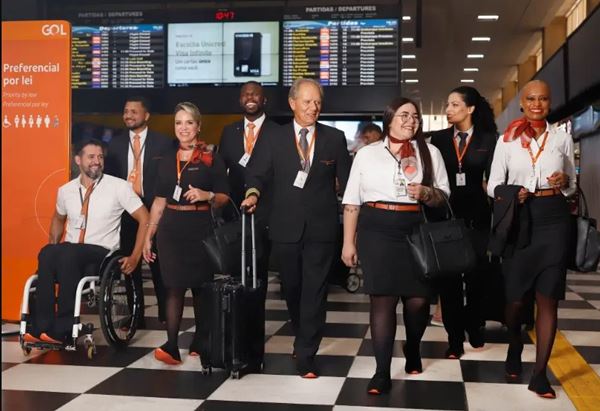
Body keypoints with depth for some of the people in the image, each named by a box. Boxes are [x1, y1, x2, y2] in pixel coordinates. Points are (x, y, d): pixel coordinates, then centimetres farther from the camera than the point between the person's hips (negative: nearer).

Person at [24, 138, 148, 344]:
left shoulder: (119, 187, -3)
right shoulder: (66, 190, 10)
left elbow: (144, 219, -2)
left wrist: (135, 257, -8)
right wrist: (53, 246, 14)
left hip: (102, 255, -3)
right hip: (68, 256, 4)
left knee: (68, 252, -35)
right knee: (46, 253, -31)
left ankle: (61, 329, -31)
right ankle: (41, 327, -30)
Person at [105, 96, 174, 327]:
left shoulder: (163, 143, 1)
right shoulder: (115, 144, 9)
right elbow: (108, 177, 10)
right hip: (125, 210, 3)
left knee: (158, 264, 4)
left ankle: (165, 313, 19)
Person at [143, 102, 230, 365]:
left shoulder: (212, 160, 0)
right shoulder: (167, 160, 12)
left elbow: (224, 199, 1)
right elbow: (159, 201, 13)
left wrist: (207, 195, -20)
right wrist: (148, 237, 10)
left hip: (200, 228, -2)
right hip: (171, 228, 3)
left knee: (201, 286, 5)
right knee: (174, 287, -3)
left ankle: (200, 343, 19)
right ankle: (171, 346, -6)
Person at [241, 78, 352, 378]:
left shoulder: (335, 138, 3)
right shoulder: (273, 139, 4)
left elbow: (347, 182, 4)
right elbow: (257, 173, 1)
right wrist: (253, 193, -21)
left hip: (321, 229, -1)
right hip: (286, 227, 2)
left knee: (314, 292, -2)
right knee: (292, 289, 16)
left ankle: (306, 357, 6)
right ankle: (303, 338, 40)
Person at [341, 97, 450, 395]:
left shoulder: (430, 152, 10)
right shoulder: (367, 154, 8)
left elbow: (444, 196, 11)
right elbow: (352, 200, 7)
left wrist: (426, 193, -12)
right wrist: (348, 242, 3)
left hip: (415, 230, 1)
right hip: (377, 230, -1)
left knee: (418, 299, 2)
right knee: (383, 298, -5)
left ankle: (412, 349, 33)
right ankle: (382, 372, 1)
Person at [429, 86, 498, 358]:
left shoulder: (488, 139, 1)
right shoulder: (438, 138, 4)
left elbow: (493, 177, 1)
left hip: (476, 216, -1)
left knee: (476, 274, 11)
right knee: (448, 276, 2)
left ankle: (474, 328, 33)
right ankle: (455, 338, 11)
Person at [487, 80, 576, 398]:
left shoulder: (562, 138, 7)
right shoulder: (507, 139, 3)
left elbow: (572, 185, 14)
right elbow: (493, 185, 3)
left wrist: (565, 182, -9)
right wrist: (510, 194, -17)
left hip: (553, 219, 1)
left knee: (548, 298, 0)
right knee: (515, 296, 6)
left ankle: (540, 372, 8)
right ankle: (514, 349, 35)